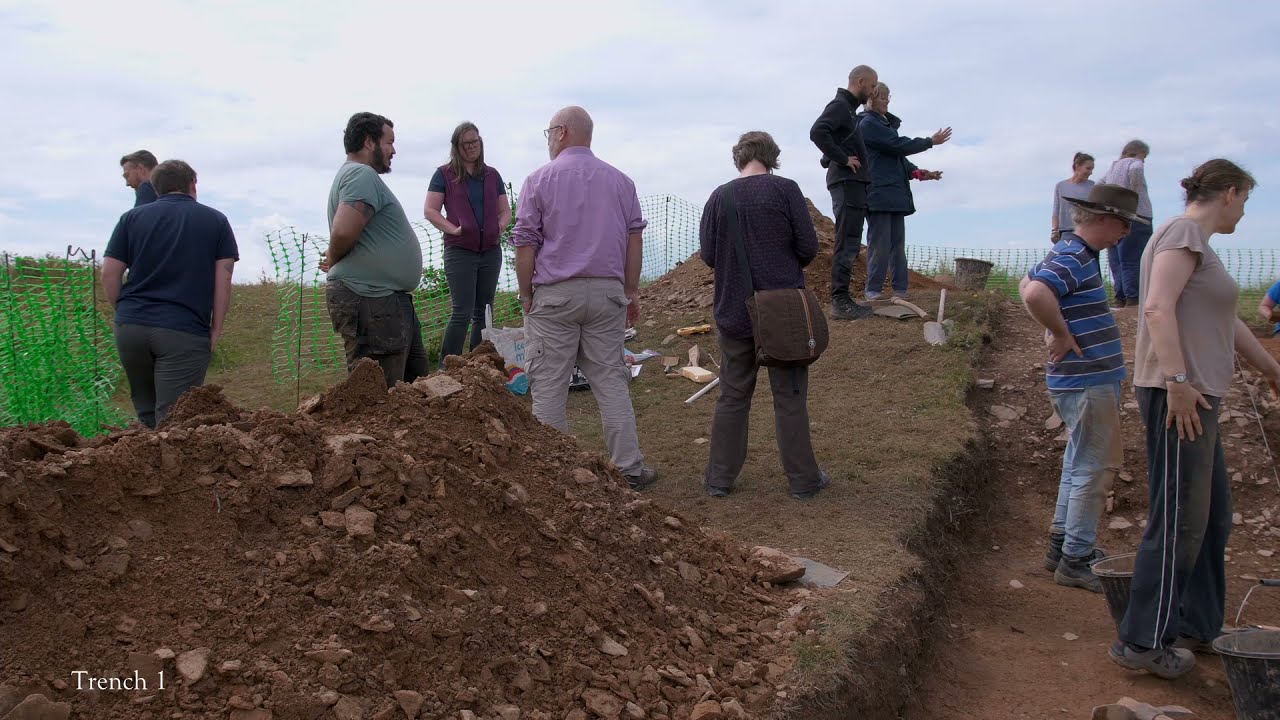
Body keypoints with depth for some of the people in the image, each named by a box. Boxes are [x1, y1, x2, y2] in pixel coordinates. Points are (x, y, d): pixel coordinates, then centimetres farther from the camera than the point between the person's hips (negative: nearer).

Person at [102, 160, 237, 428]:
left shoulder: (132, 217, 12)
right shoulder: (216, 221, 8)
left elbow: (109, 274, 6)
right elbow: (223, 279, 0)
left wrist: (125, 311, 17)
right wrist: (216, 329, 4)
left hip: (130, 328, 3)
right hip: (185, 332, -3)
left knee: (146, 414, 17)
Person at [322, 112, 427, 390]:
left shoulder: (356, 175, 21)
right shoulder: (362, 174, -14)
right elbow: (343, 231, -27)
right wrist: (334, 259, -7)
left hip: (390, 301, 11)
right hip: (370, 303, -11)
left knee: (415, 382, 17)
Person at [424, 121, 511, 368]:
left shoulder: (492, 175, 15)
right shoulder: (444, 174, 3)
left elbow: (505, 210, 17)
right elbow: (431, 211, -3)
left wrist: (500, 226, -4)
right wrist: (453, 230, -17)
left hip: (491, 251, 4)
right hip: (459, 251, -4)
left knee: (483, 313, 7)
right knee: (462, 312, -11)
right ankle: (446, 367, -3)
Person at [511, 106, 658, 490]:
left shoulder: (539, 180, -1)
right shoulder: (620, 180, 10)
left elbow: (525, 242, -4)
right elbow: (634, 238, 10)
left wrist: (526, 294, 4)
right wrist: (631, 292, 14)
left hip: (554, 294, -3)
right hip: (607, 291, 4)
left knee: (548, 386, 3)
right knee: (611, 380, 7)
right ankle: (629, 468, 8)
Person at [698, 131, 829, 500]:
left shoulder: (718, 197, -1)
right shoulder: (785, 190, -8)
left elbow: (707, 255, 2)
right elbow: (808, 247, -8)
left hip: (734, 313, 2)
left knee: (732, 397, 12)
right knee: (790, 396, 7)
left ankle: (720, 478, 16)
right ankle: (803, 479, 15)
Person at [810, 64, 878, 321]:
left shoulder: (848, 108, 21)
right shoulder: (839, 105, -9)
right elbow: (817, 131, -25)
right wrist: (843, 159, -19)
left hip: (854, 184, 10)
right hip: (846, 182, -10)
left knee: (850, 242, 11)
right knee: (847, 243, -10)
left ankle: (843, 299, 15)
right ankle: (840, 302, -10)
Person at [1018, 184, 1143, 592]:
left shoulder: (1078, 254, 13)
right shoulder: (1072, 258, -19)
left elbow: (1027, 284, 28)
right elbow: (1035, 294, -38)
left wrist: (1057, 328, 16)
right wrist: (1062, 334, -24)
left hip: (1089, 379, 10)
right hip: (1086, 382, -10)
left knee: (1080, 465, 18)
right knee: (1095, 469, -3)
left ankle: (1063, 545, 28)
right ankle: (1077, 561, 5)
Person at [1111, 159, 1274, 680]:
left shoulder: (1199, 243, 21)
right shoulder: (1183, 232, -9)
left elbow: (1225, 323, 30)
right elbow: (1158, 308, -23)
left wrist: (1271, 369, 36)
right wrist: (1178, 381, -27)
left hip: (1196, 396, 10)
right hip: (1178, 396, -10)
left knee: (1212, 517, 17)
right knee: (1178, 519, -5)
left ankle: (1194, 627, 28)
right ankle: (1143, 641, 3)